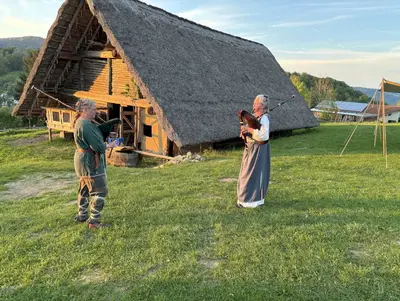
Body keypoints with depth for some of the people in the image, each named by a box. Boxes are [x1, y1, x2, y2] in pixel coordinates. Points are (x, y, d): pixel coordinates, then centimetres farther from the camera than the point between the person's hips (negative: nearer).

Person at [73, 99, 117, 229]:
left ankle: (82, 215, 33)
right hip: (90, 162, -11)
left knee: (84, 189, 20)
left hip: (83, 159, 11)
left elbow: (96, 133, 14)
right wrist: (109, 145, -7)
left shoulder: (81, 122, 11)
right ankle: (94, 221, -1)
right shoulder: (85, 125, -23)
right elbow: (98, 146, -23)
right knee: (100, 191, -5)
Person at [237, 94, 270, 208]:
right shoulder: (253, 116, 10)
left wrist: (249, 129, -22)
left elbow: (264, 136, -27)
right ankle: (246, 198, 25)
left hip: (258, 150, -9)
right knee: (247, 173, 14)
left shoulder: (264, 118, -17)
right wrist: (243, 132, -5)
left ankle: (253, 200, 7)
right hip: (250, 148, 9)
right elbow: (247, 130, 17)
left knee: (254, 174, -3)